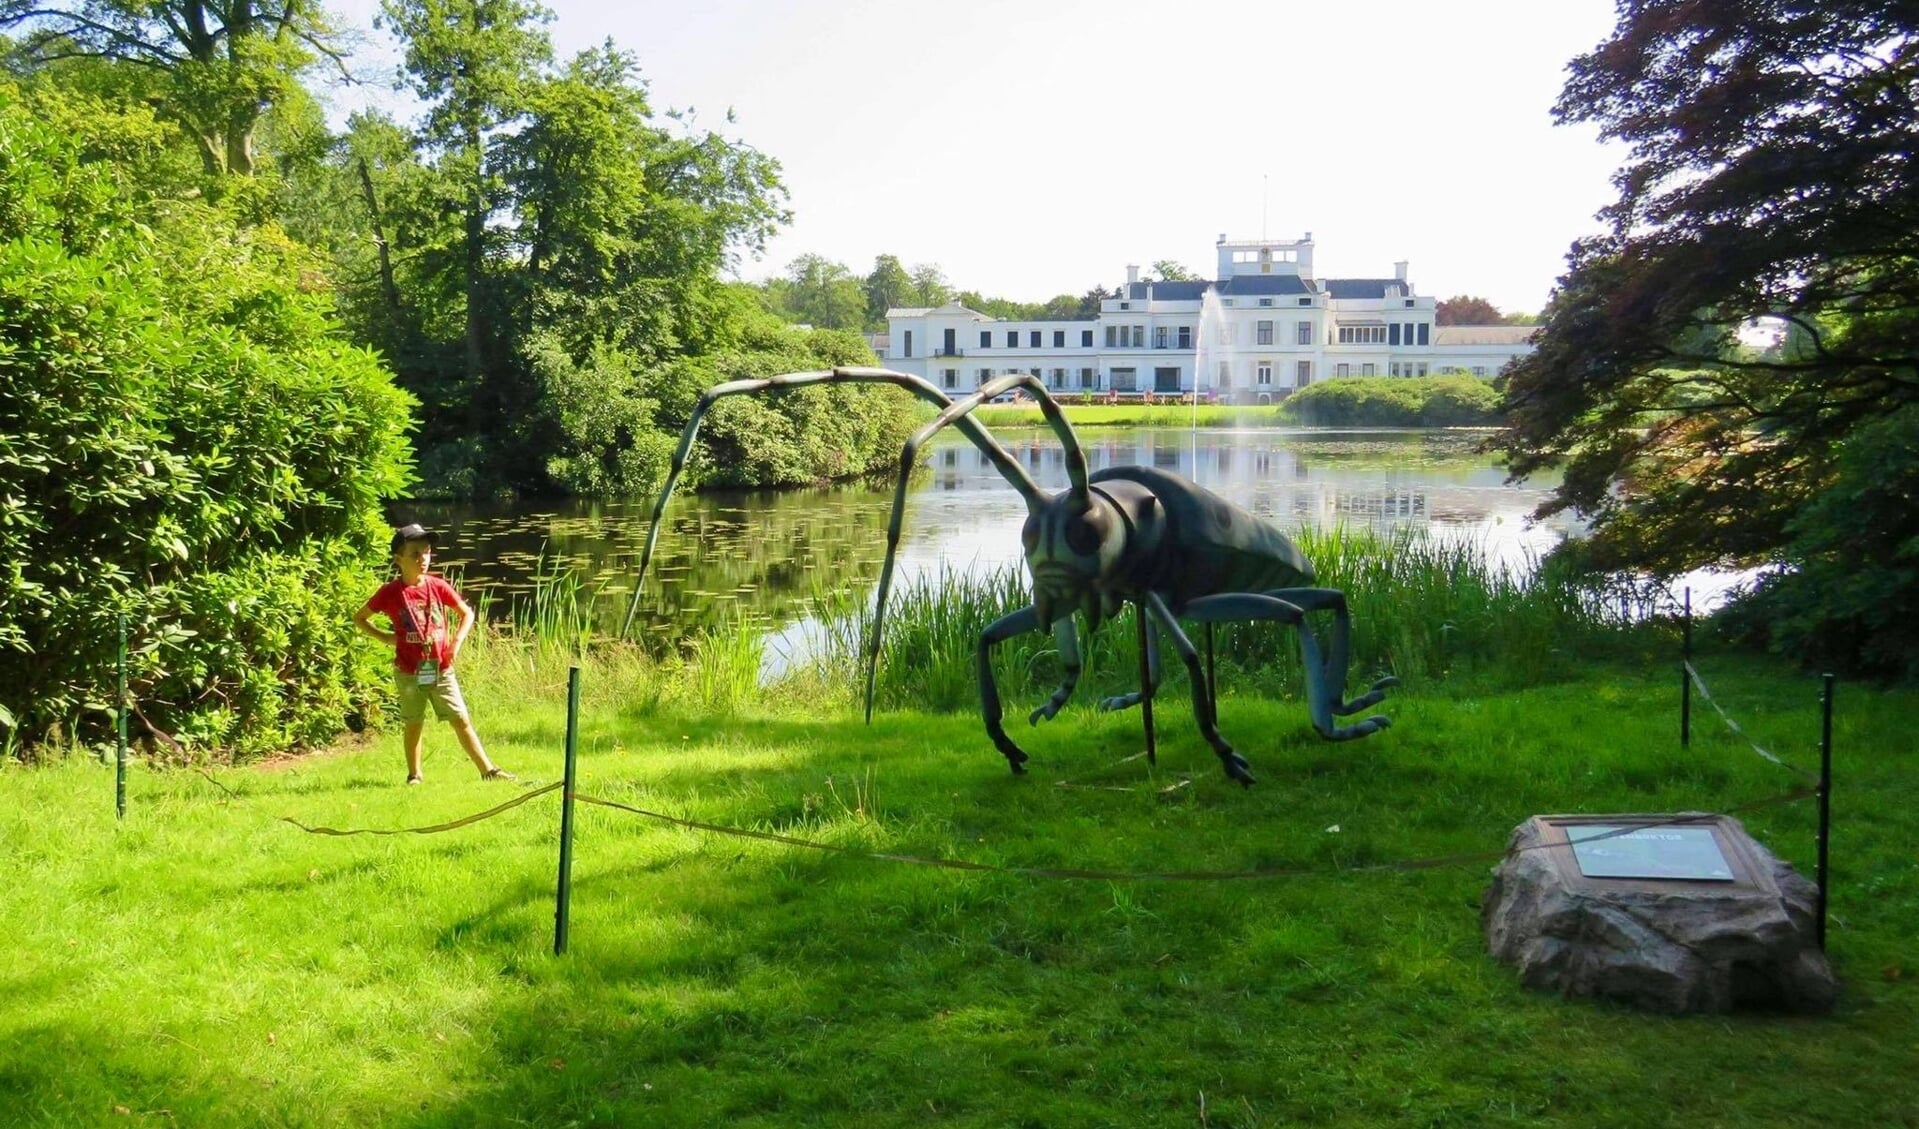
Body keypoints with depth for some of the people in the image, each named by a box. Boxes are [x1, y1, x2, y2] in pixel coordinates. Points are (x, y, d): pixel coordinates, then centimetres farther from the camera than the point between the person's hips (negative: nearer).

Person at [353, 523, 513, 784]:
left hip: (441, 669, 2)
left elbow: (467, 613, 12)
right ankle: (414, 775, 25)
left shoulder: (438, 587, 0)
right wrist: (385, 637, -5)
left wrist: (457, 641, -1)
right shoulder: (390, 592, -6)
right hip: (409, 672, -2)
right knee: (413, 724, 9)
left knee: (461, 720, 3)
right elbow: (359, 618, 6)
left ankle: (488, 770, 4)